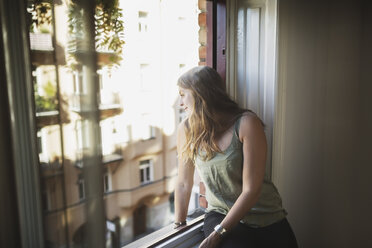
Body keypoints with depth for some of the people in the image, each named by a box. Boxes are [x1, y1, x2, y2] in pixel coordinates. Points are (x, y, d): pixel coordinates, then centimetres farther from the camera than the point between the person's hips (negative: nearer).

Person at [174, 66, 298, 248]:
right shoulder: (186, 129, -6)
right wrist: (179, 225, 7)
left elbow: (251, 189, -17)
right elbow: (183, 183, 1)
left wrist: (218, 233, -18)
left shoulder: (246, 123, -16)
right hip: (220, 214, 1)